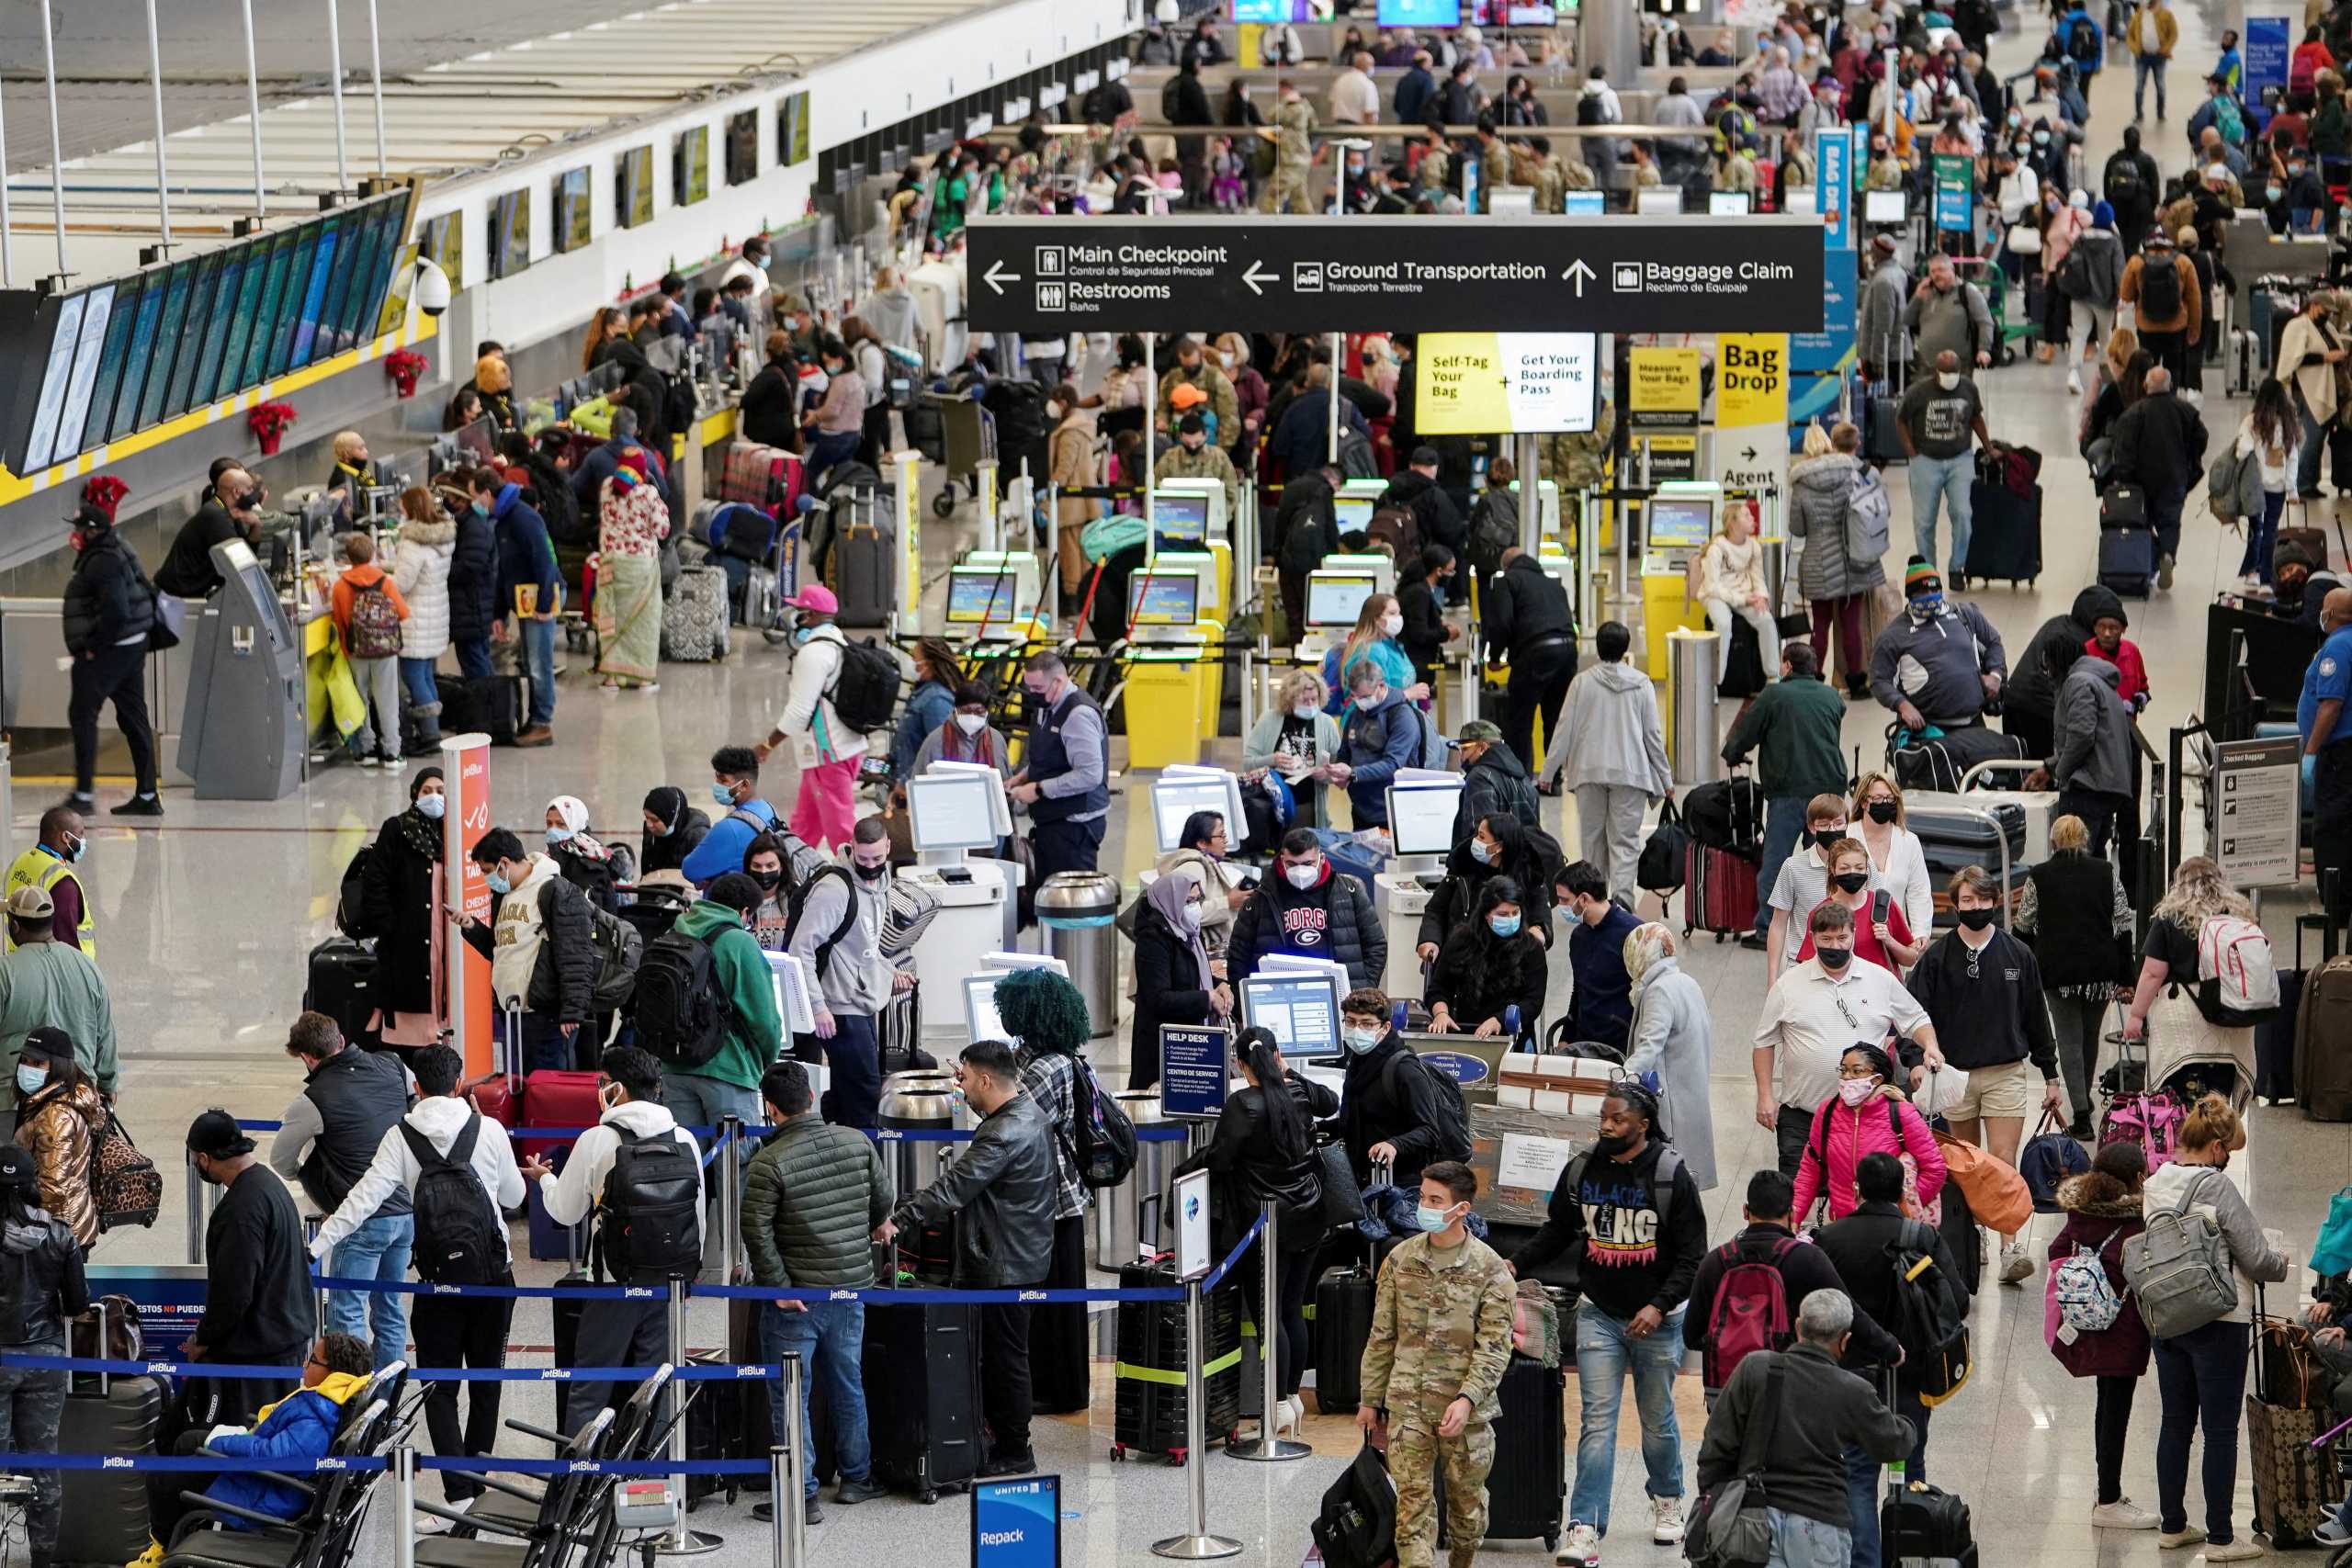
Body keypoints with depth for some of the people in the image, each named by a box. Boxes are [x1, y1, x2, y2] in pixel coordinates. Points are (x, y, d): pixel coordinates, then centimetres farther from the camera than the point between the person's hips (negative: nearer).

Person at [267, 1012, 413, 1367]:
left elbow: (281, 1161, 3)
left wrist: (301, 1176, 26)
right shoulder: (392, 1068, 3)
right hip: (408, 1211, 6)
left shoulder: (314, 1100, -11)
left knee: (346, 1313, -1)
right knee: (389, 1310, 15)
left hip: (365, 1221, -6)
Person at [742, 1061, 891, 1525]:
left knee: (790, 1396, 4)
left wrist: (779, 1287, -13)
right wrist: (873, 1226, 33)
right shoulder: (858, 1143, -2)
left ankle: (800, 1498, 5)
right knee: (847, 1384, 20)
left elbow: (757, 1231, -20)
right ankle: (856, 1478, 30)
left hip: (796, 1296, -5)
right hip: (851, 1288, 5)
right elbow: (885, 1198, 11)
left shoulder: (769, 1162, -16)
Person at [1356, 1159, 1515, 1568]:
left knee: (1467, 1495, 12)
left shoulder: (1489, 1268, -6)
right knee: (1413, 1497, -4)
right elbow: (1381, 1337, 11)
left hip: (1464, 1409, -2)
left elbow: (1494, 1346, -9)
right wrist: (1370, 1399, 11)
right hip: (1408, 1403, 2)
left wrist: (1466, 1400, -20)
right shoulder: (1401, 1260, 4)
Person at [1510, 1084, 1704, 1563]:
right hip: (1599, 1315, 2)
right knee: (1597, 1422, -7)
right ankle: (1585, 1530, -11)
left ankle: (1666, 1500, 39)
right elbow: (1556, 1232, 11)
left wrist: (1659, 1306, -19)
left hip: (1656, 1319, -2)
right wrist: (1516, 1265, -5)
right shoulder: (1581, 1170, -2)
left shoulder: (1671, 1175, -12)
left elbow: (1692, 1255, -9)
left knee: (1657, 1419, 14)